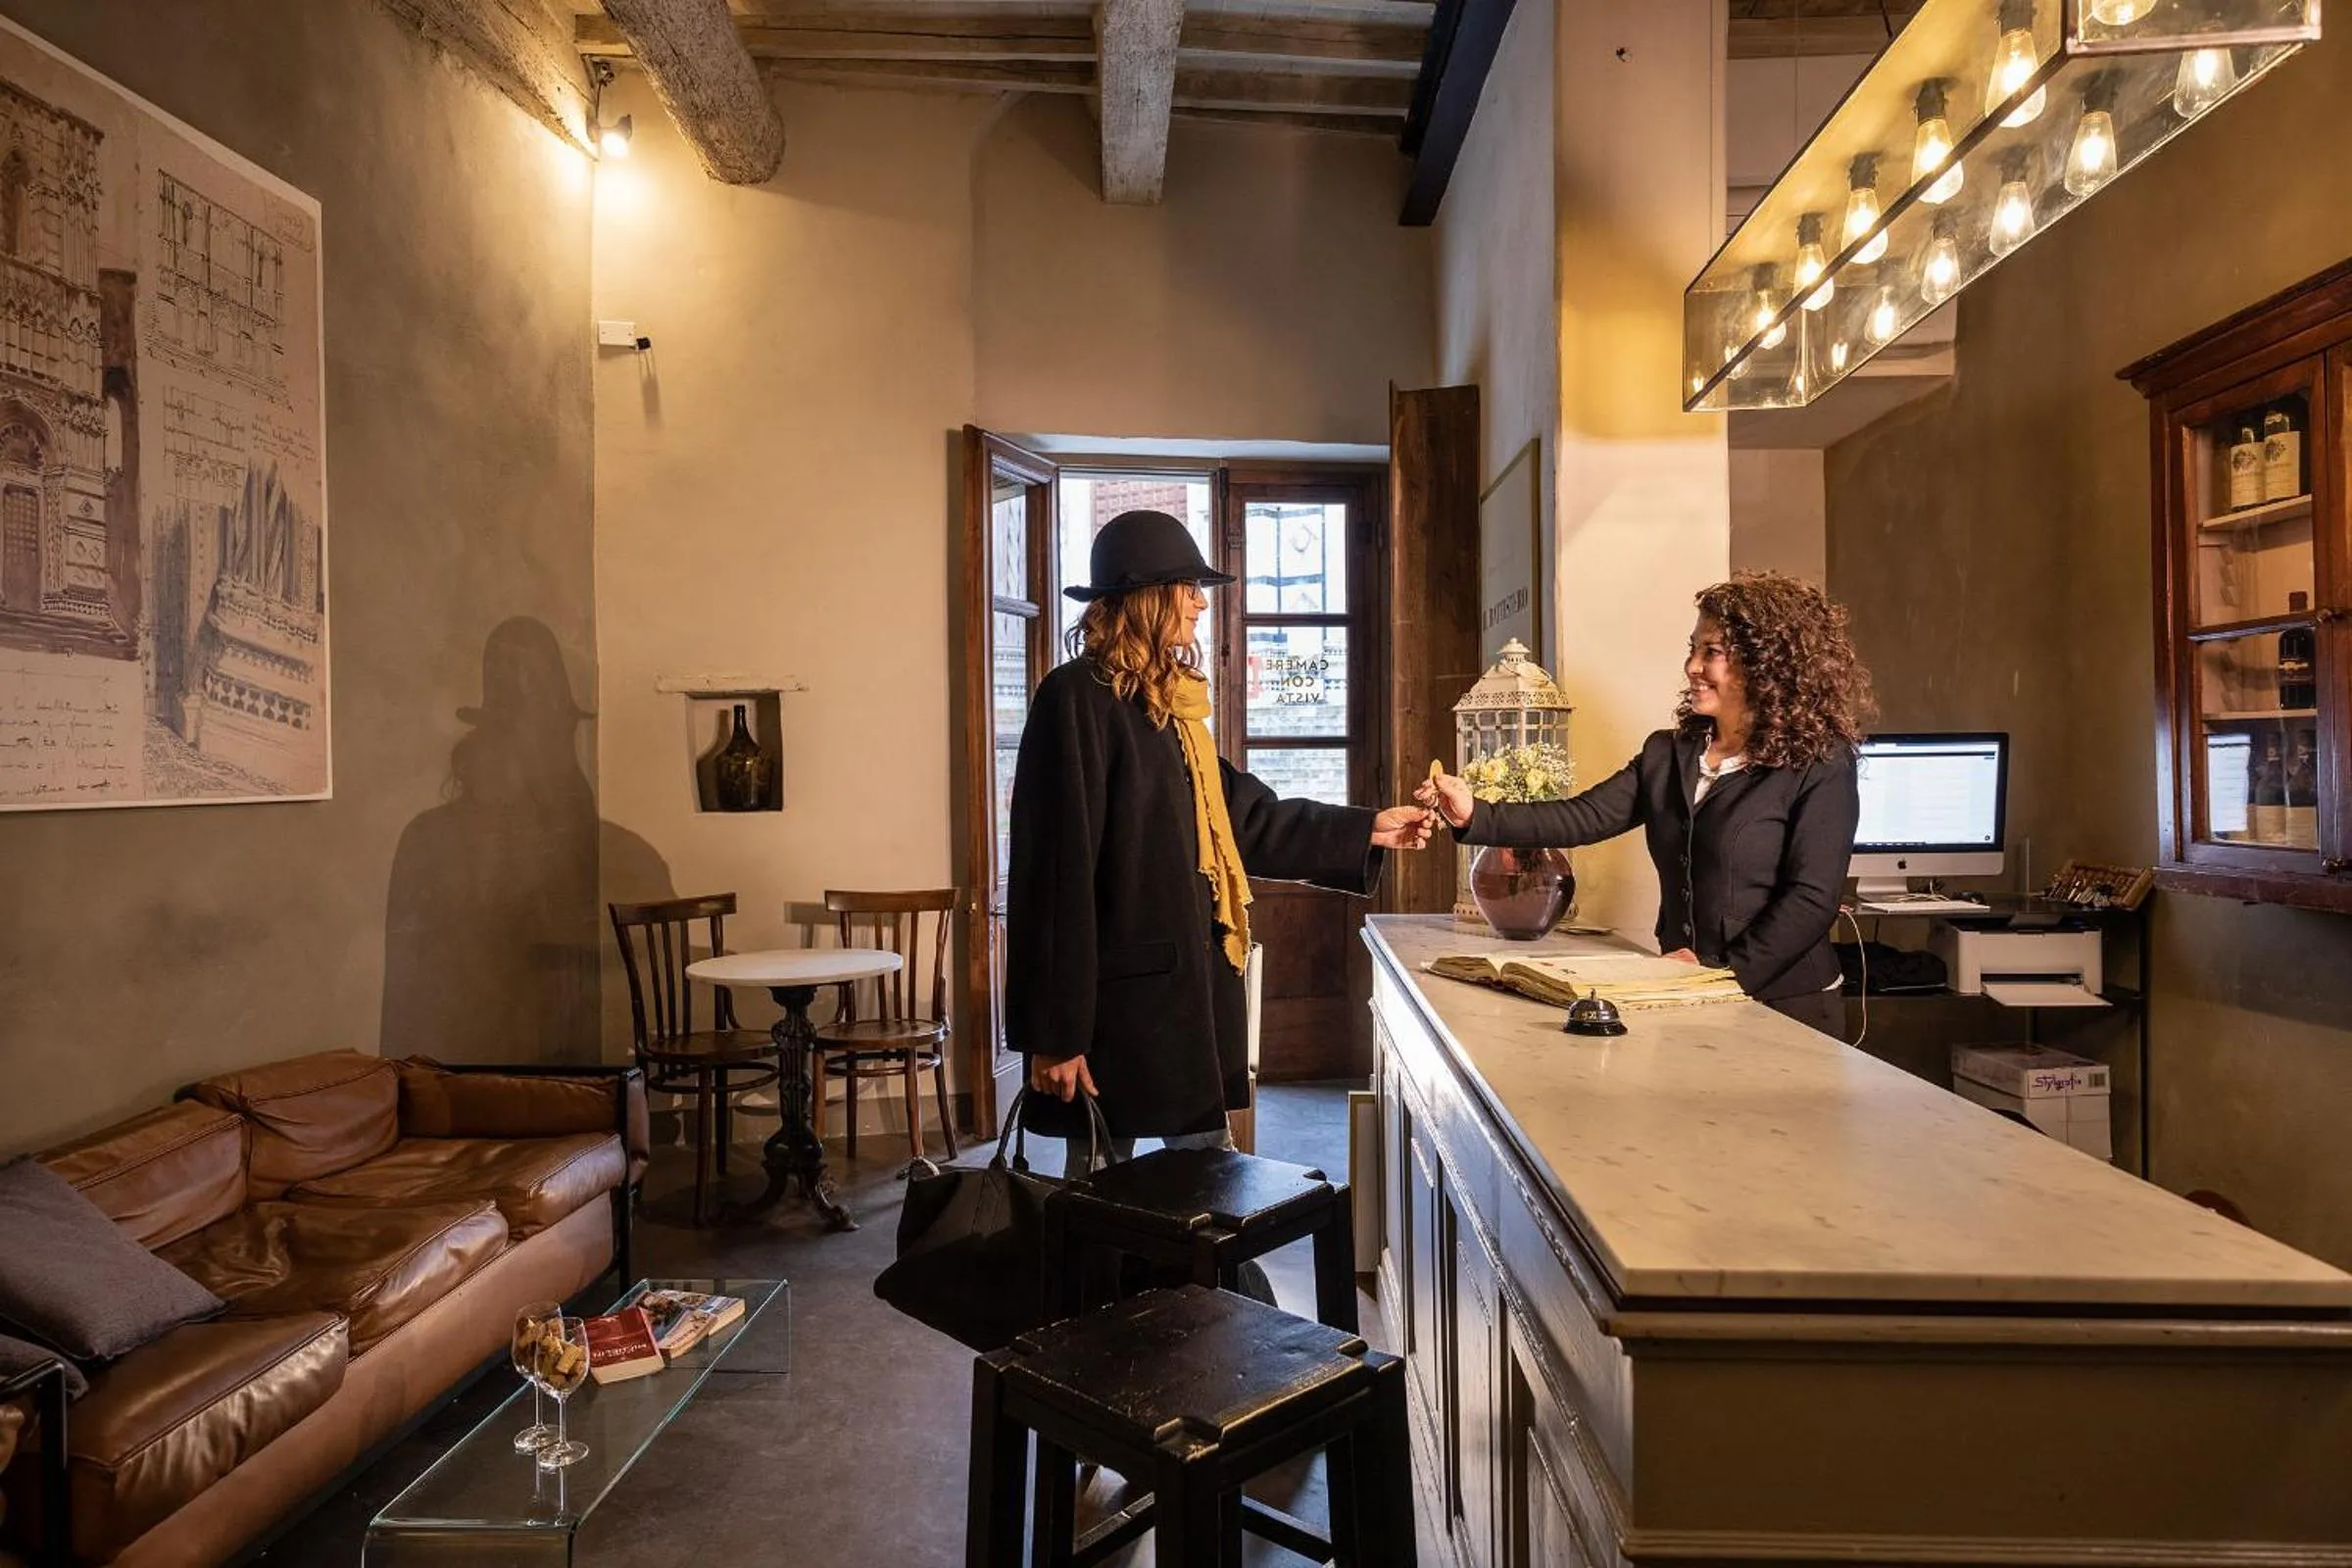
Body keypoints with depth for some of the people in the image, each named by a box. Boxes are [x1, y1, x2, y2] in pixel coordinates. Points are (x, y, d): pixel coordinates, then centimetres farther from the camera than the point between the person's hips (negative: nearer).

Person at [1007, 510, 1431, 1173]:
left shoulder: (1169, 700, 13)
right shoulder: (1077, 699, -15)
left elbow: (1247, 815, 19)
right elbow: (1056, 874, -19)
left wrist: (1366, 829, 16)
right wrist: (1055, 1032, -19)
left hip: (1190, 986, 9)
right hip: (1116, 1000, -9)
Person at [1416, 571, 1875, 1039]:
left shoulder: (1820, 766, -9)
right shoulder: (1669, 753, 6)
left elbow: (1812, 900, -15)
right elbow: (1586, 816, -4)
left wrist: (1722, 973, -19)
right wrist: (1478, 816, -16)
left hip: (1785, 1009, -4)